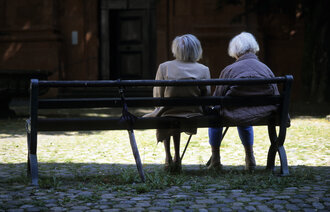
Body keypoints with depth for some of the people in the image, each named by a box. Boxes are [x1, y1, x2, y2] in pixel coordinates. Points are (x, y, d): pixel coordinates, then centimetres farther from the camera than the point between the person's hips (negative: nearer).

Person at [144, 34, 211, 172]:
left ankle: (168, 158, 34)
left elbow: (158, 96, 0)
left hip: (168, 116, -2)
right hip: (194, 118, 2)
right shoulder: (203, 70, -5)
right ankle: (177, 159, 37)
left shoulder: (164, 67, -7)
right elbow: (206, 97, 1)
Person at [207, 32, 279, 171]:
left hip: (234, 116, -4)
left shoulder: (229, 70, -6)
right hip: (263, 116, 4)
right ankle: (250, 157, 39)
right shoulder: (266, 69, 2)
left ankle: (215, 159, 31)